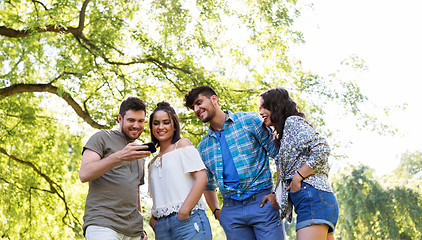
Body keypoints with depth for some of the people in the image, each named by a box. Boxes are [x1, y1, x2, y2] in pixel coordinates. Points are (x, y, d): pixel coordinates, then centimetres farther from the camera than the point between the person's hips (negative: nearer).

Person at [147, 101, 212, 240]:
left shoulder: (182, 144, 4)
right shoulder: (153, 163, 21)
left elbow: (202, 178, -8)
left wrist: (183, 212, -14)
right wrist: (153, 219, 7)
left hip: (188, 220, -5)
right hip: (162, 227, 5)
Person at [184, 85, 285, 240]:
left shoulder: (250, 120, 2)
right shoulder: (203, 146, 15)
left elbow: (279, 154, -2)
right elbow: (208, 185, 25)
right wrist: (216, 211, 10)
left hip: (262, 202, -3)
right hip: (231, 211, 4)